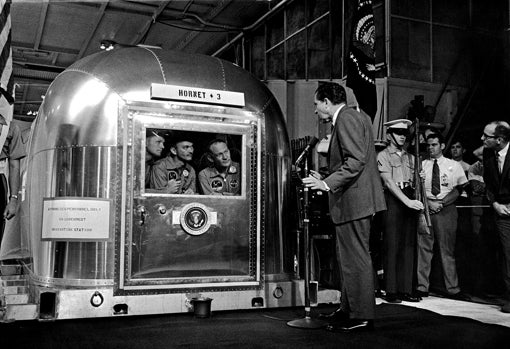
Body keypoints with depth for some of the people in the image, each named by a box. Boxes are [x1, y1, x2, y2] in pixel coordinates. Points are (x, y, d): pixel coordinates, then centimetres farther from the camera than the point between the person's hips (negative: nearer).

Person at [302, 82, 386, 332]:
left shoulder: (346, 118, -13)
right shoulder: (354, 116, 19)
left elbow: (356, 161, -24)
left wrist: (327, 184, -24)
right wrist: (325, 179, 20)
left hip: (353, 199, -11)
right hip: (354, 199, 11)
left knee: (355, 259, -5)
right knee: (348, 257, 16)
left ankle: (362, 317, 2)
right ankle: (348, 309, 26)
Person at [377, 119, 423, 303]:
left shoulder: (410, 157, 20)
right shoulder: (383, 155, 1)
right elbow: (389, 182, -12)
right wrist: (407, 201, -20)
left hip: (410, 200, 6)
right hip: (393, 200, -6)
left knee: (409, 246, 5)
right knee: (392, 246, -6)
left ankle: (406, 290, 11)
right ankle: (391, 291, -1)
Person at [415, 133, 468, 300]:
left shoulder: (454, 166, 8)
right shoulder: (421, 165, 10)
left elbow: (460, 189, 1)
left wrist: (441, 203, -10)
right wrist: (429, 203, -10)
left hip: (446, 209, -1)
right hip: (425, 208, 1)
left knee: (447, 249, 2)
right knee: (424, 248, -1)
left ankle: (452, 289, 7)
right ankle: (422, 287, 3)